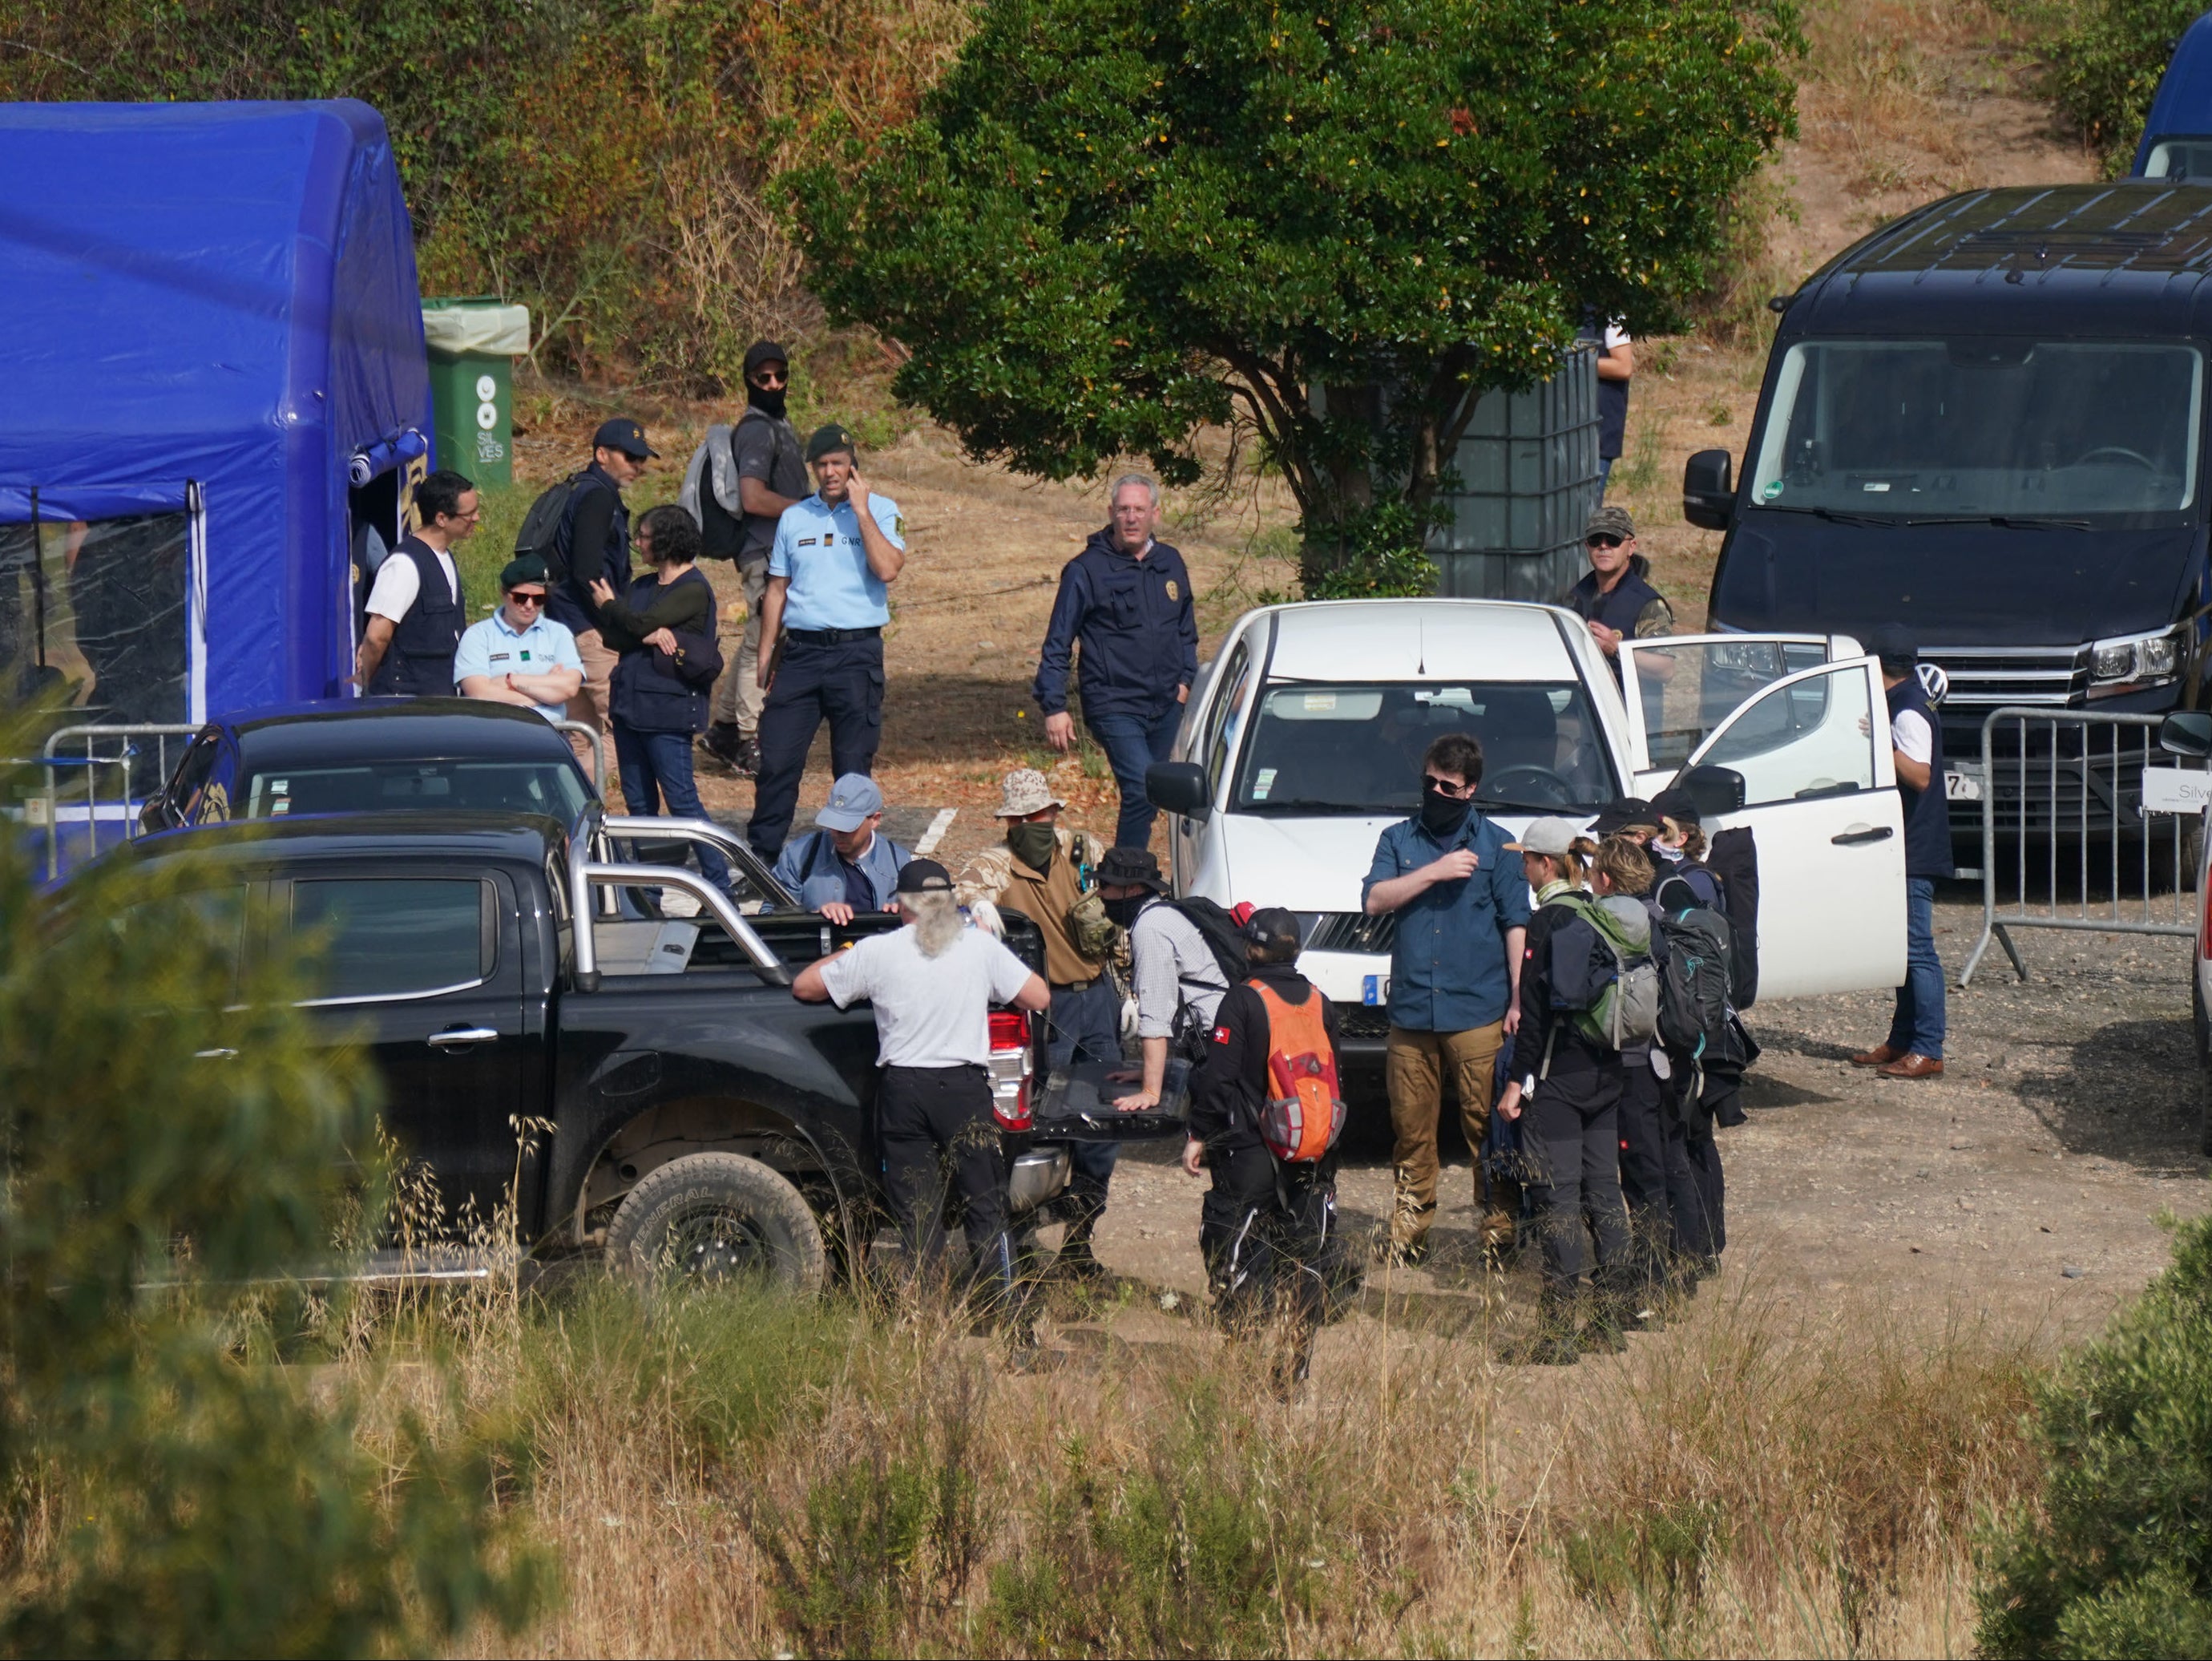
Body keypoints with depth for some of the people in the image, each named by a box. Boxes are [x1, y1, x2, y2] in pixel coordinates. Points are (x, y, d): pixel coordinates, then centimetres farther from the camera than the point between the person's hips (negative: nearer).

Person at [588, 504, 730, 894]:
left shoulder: (694, 590, -8)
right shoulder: (643, 586, 16)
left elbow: (640, 623, -16)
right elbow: (612, 636, 4)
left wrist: (610, 605, 3)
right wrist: (650, 636, -15)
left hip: (668, 708, -8)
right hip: (630, 702, 8)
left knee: (681, 799, -9)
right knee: (639, 803, 10)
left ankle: (719, 881, -5)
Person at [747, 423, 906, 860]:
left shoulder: (880, 512, 2)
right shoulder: (795, 518, 13)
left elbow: (888, 569, -14)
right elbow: (777, 590, 17)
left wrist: (861, 510, -13)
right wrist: (765, 657, 13)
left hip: (856, 651, -3)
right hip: (800, 650, 3)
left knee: (853, 766, 1)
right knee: (776, 759, -3)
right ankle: (760, 859, 2)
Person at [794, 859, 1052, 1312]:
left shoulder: (876, 953, -2)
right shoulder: (980, 947, 0)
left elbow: (803, 986, 7)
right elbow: (1039, 997, 4)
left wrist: (844, 955, 24)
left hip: (903, 1090, 0)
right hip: (964, 1087, 0)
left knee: (917, 1213, 5)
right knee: (985, 1207, 6)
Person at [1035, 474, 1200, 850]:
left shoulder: (1170, 564, 11)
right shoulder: (1086, 570, -5)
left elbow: (1186, 631, 25)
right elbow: (1057, 645, -3)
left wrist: (1185, 679, 11)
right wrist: (1054, 706, -8)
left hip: (1166, 706, 6)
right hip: (1114, 707, -6)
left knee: (1144, 798, 9)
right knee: (1143, 791, -19)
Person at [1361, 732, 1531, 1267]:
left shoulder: (1495, 845, 8)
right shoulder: (1399, 840, 14)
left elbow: (1517, 925, 4)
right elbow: (1374, 899, 0)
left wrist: (1518, 1001, -4)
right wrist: (1435, 872, -9)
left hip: (1478, 1012, -2)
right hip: (1411, 1012, 2)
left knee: (1487, 1123, -5)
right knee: (1411, 1126, 3)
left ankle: (1499, 1226, -1)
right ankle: (1409, 1230, 10)